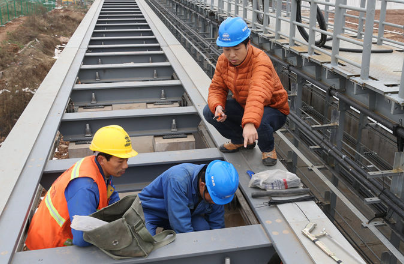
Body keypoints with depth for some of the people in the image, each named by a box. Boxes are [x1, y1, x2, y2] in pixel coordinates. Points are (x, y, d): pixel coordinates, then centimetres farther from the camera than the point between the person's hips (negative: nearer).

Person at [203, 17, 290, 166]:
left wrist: (250, 123, -64)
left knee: (259, 122, -40)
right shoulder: (223, 60, -8)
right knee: (209, 112, -14)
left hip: (272, 109, -6)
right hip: (242, 106, 6)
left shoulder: (261, 62, -32)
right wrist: (217, 106, -31)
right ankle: (240, 141, 11)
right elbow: (217, 88, -7)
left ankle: (268, 149, -2)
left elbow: (258, 95, -49)